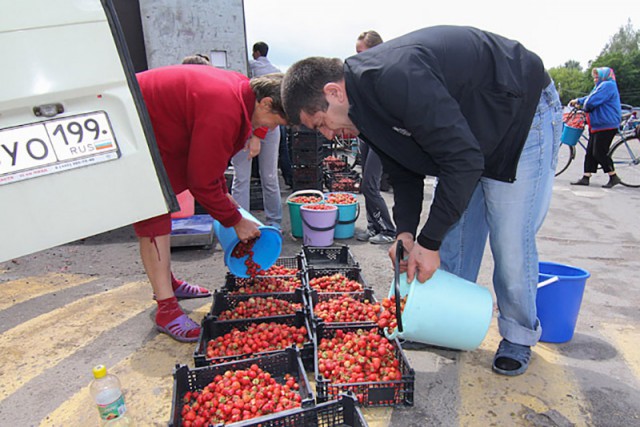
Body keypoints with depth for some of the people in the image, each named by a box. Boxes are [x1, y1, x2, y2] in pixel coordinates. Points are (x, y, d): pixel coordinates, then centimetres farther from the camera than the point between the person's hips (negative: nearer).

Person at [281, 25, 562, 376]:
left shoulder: (395, 77, -35)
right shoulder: (366, 105, -5)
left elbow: (463, 159, -35)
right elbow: (404, 171, 2)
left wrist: (429, 241, -28)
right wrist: (406, 231, -11)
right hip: (468, 132, 9)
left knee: (510, 241, -6)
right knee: (451, 234, 8)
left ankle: (519, 336, 18)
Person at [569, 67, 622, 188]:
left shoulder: (608, 85, -13)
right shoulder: (601, 86, 21)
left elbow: (591, 101, -19)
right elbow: (590, 97, 25)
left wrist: (581, 105, -1)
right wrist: (578, 100, 10)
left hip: (606, 125, -10)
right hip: (597, 125, 10)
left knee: (599, 152, -10)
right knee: (590, 152, 7)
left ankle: (614, 177, 0)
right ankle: (586, 177, 8)